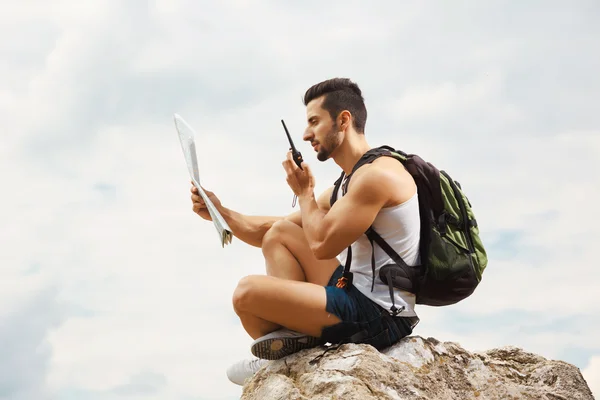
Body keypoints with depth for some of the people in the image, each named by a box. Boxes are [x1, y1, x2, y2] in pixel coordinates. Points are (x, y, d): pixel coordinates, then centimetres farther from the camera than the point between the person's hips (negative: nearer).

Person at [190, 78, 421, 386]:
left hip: (377, 315, -10)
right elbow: (268, 231, 20)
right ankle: (291, 333, -3)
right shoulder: (346, 187, 16)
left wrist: (304, 192, -3)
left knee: (247, 292, -17)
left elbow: (322, 244, -19)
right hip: (358, 294, 10)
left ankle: (279, 354, 12)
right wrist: (219, 212, 7)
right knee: (279, 232, 14)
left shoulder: (376, 174, -15)